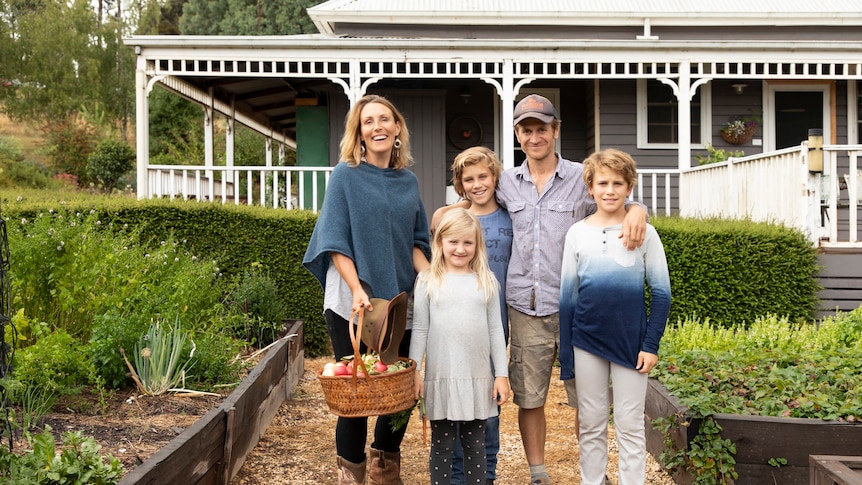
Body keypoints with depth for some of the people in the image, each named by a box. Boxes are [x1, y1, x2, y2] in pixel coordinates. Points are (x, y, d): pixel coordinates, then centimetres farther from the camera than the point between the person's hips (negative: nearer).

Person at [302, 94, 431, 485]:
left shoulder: (408, 181, 10)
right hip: (353, 304, -4)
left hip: (400, 303, 4)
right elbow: (336, 243, -7)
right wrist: (357, 291, -19)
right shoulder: (346, 175, -2)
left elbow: (415, 242, 14)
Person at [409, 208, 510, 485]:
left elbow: (495, 330, 6)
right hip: (441, 376, -1)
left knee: (475, 445, 10)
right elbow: (419, 330, 2)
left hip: (478, 377, 1)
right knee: (442, 445, 7)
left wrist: (501, 374, 3)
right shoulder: (428, 281, 1)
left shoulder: (487, 282, 5)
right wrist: (414, 371, -3)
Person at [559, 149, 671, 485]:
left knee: (630, 425, 6)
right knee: (591, 424, 10)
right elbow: (567, 295, 5)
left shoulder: (644, 233, -3)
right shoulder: (577, 233, 2)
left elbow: (661, 293, 0)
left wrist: (651, 345, -6)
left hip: (631, 341, -1)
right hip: (587, 340, 2)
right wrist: (565, 355, 3)